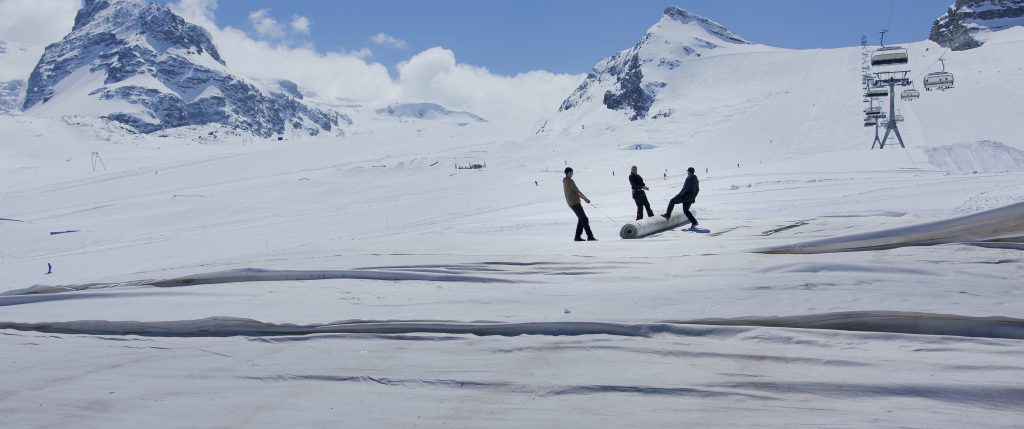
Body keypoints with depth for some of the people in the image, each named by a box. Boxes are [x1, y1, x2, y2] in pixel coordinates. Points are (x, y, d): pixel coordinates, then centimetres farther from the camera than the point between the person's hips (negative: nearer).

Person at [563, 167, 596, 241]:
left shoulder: (565, 182, 16)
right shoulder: (570, 181, -14)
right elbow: (578, 192, -16)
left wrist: (584, 198, 19)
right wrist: (586, 198, -6)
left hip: (571, 203, 10)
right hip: (575, 203, -10)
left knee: (581, 219, 14)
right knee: (584, 219, -10)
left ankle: (577, 236, 10)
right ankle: (590, 236, -14)